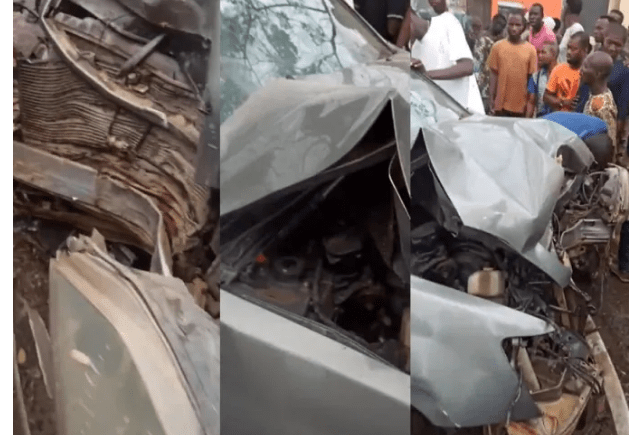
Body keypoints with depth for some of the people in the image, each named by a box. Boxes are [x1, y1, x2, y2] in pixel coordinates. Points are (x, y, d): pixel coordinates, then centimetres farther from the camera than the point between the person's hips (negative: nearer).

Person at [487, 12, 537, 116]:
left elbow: (531, 77, 4)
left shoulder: (530, 49, 2)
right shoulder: (498, 46, 3)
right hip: (501, 104, 0)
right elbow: (494, 74, 4)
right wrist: (491, 100, -1)